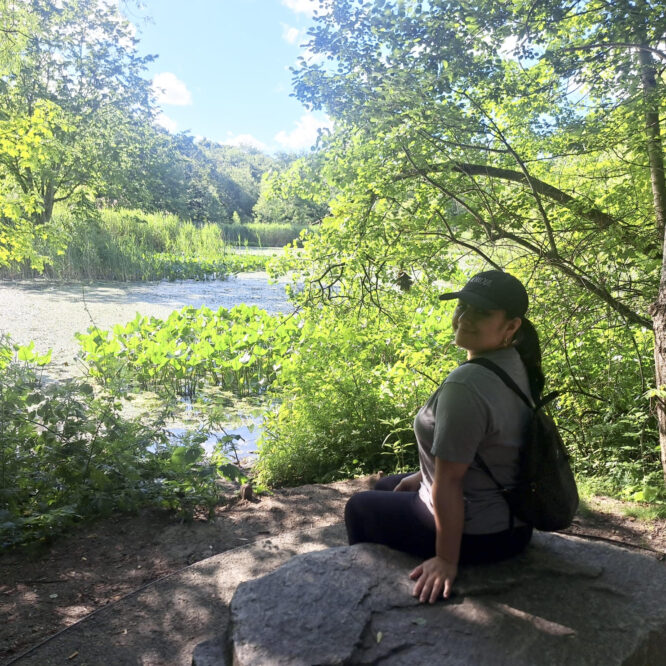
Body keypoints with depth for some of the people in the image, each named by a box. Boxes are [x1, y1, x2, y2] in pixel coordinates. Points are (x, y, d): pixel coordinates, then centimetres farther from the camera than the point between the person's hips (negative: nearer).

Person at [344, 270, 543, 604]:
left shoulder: (465, 385, -31)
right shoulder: (513, 364, -1)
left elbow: (449, 480, -28)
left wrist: (446, 560, -20)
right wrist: (425, 476, 16)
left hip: (477, 534, -9)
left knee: (359, 507, 14)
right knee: (386, 486, 28)